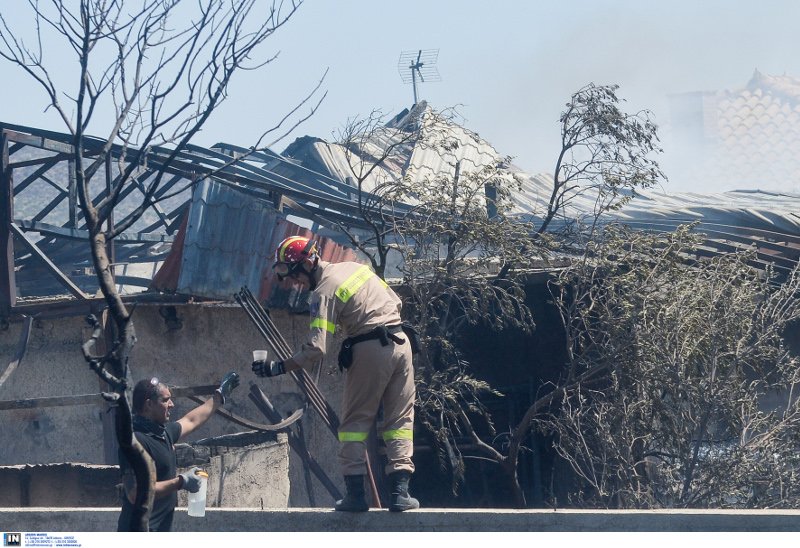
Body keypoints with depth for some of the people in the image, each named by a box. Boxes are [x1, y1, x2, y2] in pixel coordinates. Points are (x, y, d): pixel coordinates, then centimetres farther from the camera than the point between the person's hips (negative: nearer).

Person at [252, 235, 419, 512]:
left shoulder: (324, 292, -9)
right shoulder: (355, 266, 13)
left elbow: (315, 348, -18)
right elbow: (396, 301, 20)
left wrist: (278, 368, -13)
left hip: (368, 350, -6)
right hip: (400, 343, 7)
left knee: (355, 422, 6)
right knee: (400, 419, 7)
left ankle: (355, 491, 1)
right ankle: (399, 490, 0)